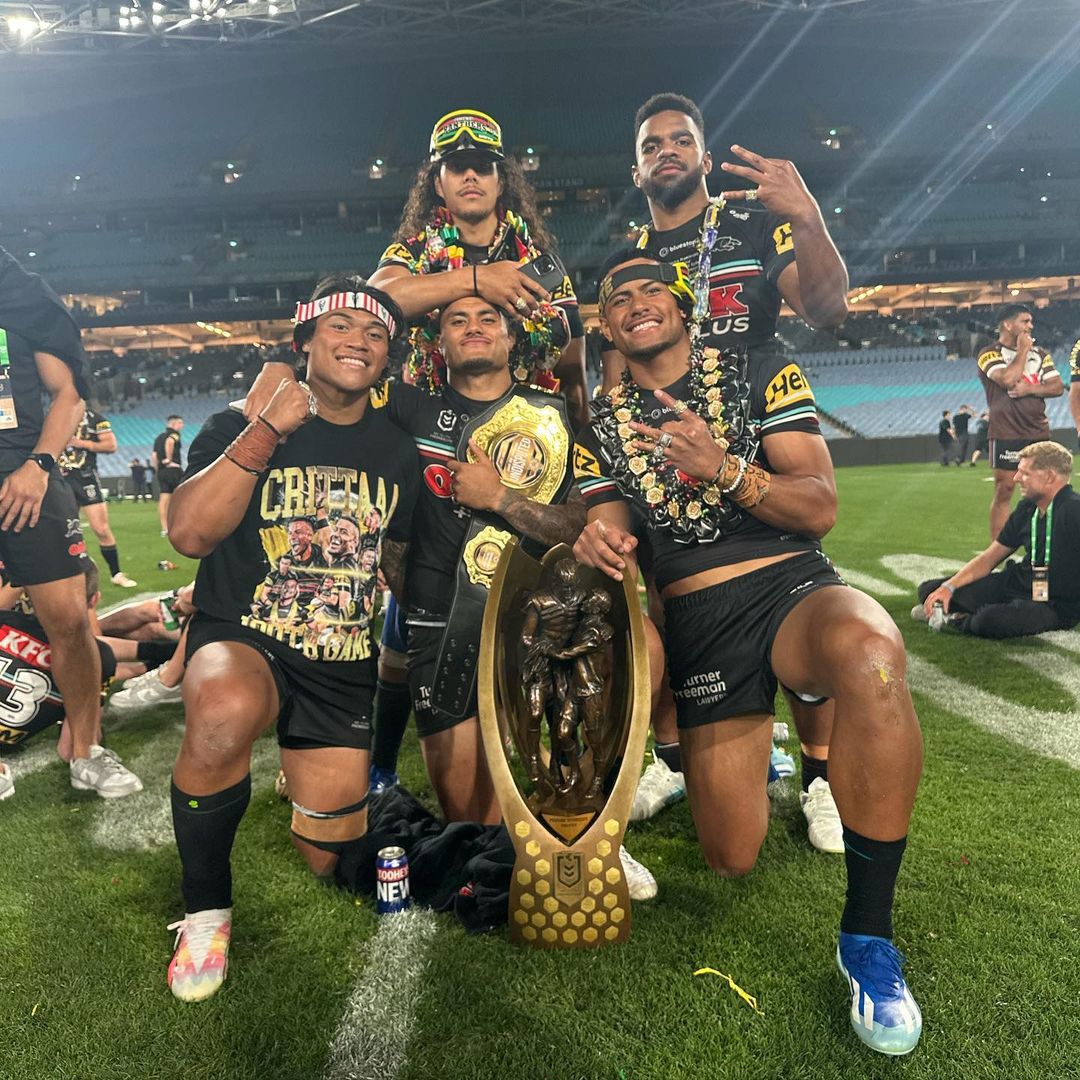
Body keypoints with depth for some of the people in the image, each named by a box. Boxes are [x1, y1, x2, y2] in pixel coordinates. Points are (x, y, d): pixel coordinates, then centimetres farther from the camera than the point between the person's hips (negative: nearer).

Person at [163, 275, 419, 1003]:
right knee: (226, 712, -40)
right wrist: (268, 431, -21)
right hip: (241, 640, -3)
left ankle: (343, 786, 44)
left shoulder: (397, 451, 5)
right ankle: (206, 910, -12)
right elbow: (190, 533, -19)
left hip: (345, 666, 3)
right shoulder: (240, 426, -3)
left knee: (330, 860, 6)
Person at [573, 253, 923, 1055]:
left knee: (870, 652, -41)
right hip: (696, 622, 3)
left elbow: (821, 508, -5)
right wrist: (600, 542, -19)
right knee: (732, 861, 2)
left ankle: (868, 935, -23)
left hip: (791, 585, -2)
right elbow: (613, 539, 7)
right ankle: (748, 755, 39)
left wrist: (725, 469, -24)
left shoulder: (760, 374, 5)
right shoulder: (601, 427, 12)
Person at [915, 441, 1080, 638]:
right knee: (929, 589, 0)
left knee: (991, 620, -37)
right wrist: (949, 586, -4)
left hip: (1057, 605, -7)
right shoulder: (1026, 508, 5)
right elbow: (989, 558, 10)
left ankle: (958, 620, -6)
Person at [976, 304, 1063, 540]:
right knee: (1004, 492, -4)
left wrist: (1030, 389, -11)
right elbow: (1008, 379, -21)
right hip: (1006, 434, -5)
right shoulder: (990, 354, -3)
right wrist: (1023, 349, -8)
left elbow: (1058, 386, 6)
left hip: (1039, 433, 6)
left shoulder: (1040, 353, 15)